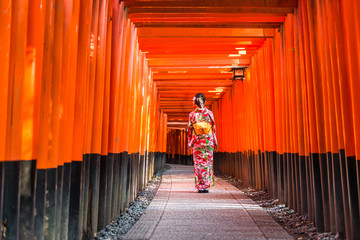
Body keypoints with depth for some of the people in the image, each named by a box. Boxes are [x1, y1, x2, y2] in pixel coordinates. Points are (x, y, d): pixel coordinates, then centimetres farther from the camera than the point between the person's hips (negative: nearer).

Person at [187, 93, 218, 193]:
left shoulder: (192, 114, -2)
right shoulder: (209, 113, 1)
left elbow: (189, 130, -1)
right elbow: (213, 128, 3)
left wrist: (189, 143, 6)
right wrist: (215, 141, 10)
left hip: (197, 142, -1)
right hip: (208, 142, 1)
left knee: (198, 163, 4)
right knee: (208, 162, 7)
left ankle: (200, 186, 2)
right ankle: (206, 186, 8)